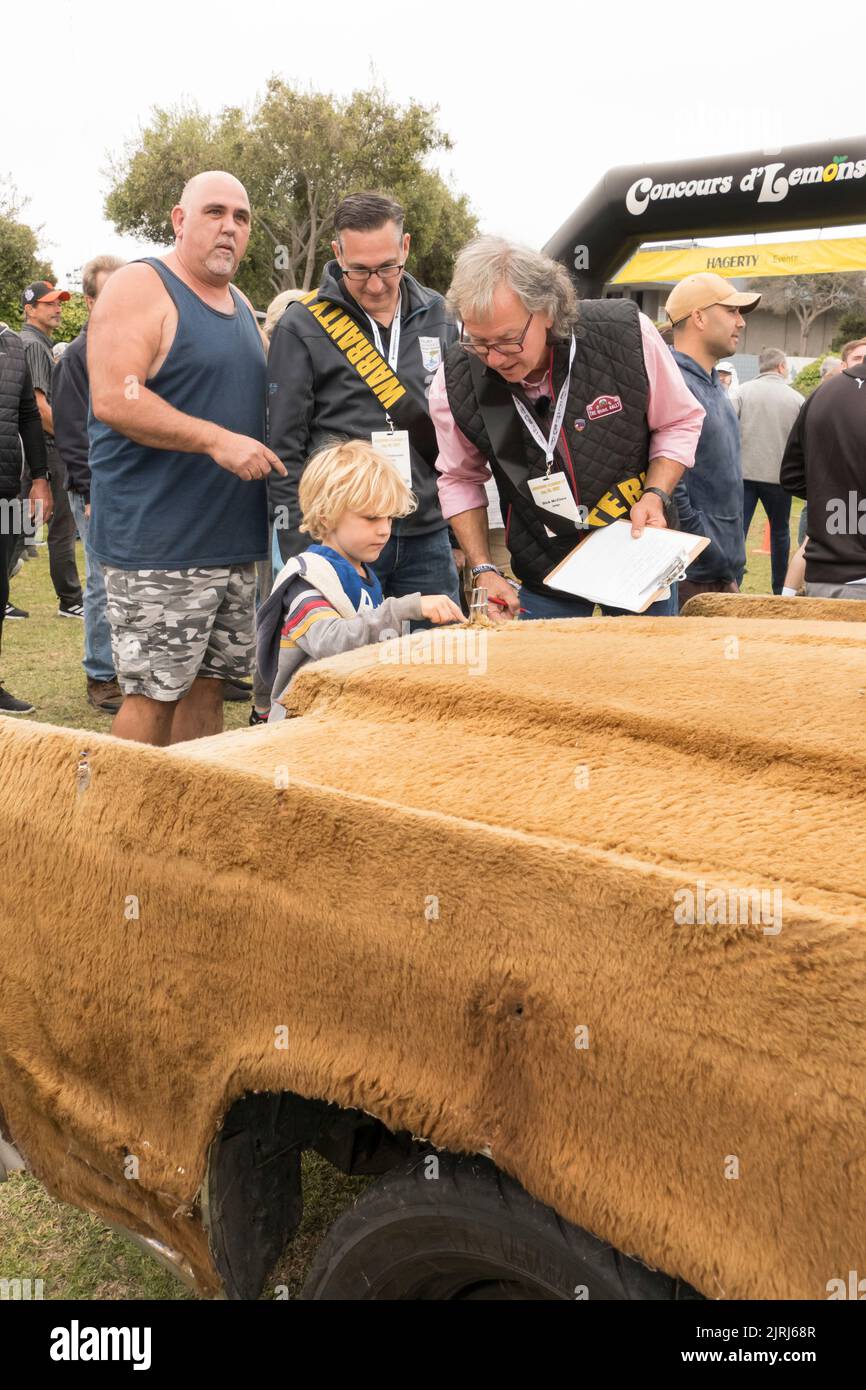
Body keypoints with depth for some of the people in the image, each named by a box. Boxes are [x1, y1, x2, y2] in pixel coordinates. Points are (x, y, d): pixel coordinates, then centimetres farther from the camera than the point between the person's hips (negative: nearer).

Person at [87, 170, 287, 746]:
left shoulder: (241, 305, 18)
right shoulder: (140, 287, -6)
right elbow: (113, 400, -19)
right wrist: (217, 440, -23)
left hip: (236, 541, 8)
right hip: (160, 542, -8)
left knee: (208, 682, 12)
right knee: (155, 693, -5)